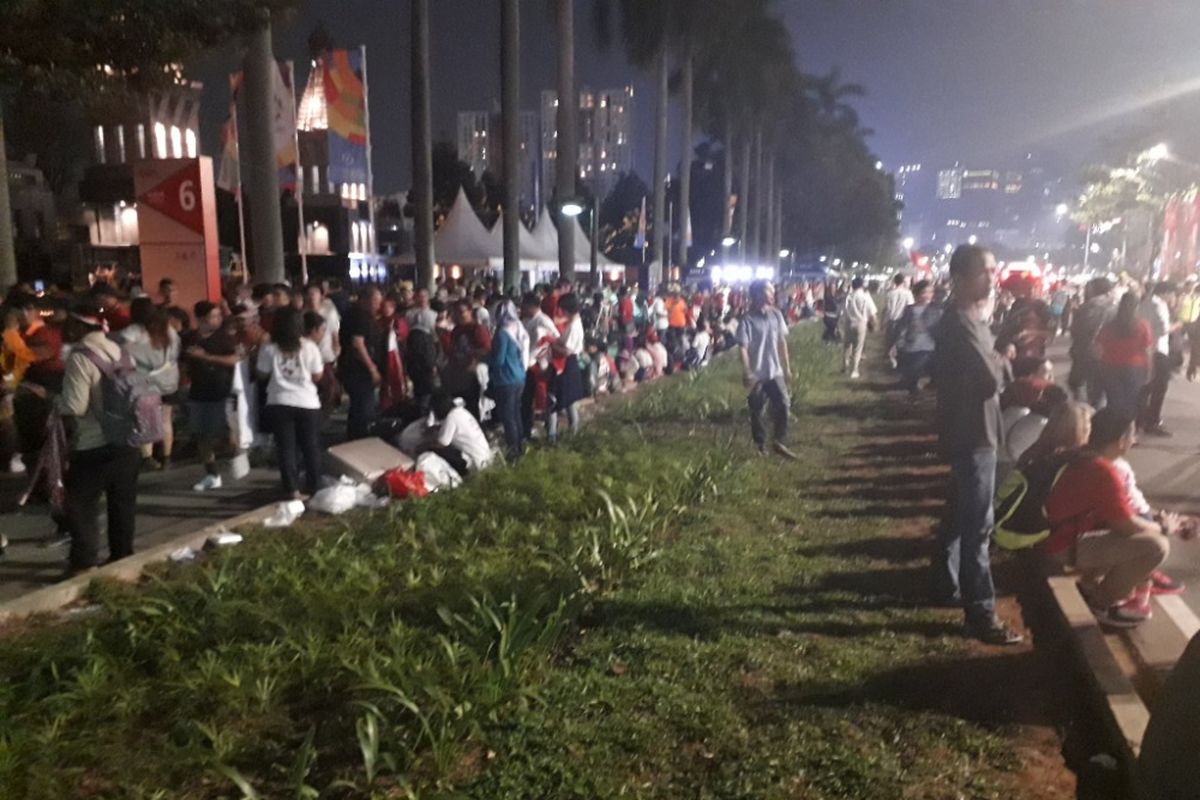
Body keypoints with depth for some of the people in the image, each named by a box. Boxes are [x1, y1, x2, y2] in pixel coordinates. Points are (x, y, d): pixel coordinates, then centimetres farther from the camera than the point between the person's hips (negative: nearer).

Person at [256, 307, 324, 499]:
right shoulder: (309, 347, -5)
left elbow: (262, 375, 6)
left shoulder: (269, 348, -5)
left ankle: (292, 489, 5)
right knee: (311, 447, 12)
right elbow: (317, 376, 0)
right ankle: (313, 487, 19)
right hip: (308, 403, 0)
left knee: (286, 448, 6)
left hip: (279, 403, 0)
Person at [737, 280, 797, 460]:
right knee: (756, 411, 8)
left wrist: (787, 367, 10)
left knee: (783, 404, -4)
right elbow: (743, 347, -15)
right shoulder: (748, 319, -13)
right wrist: (746, 373, -20)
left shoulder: (776, 315, 2)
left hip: (775, 371, 4)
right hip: (757, 374, -4)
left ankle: (781, 444, 8)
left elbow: (782, 342, 9)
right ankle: (760, 445, 25)